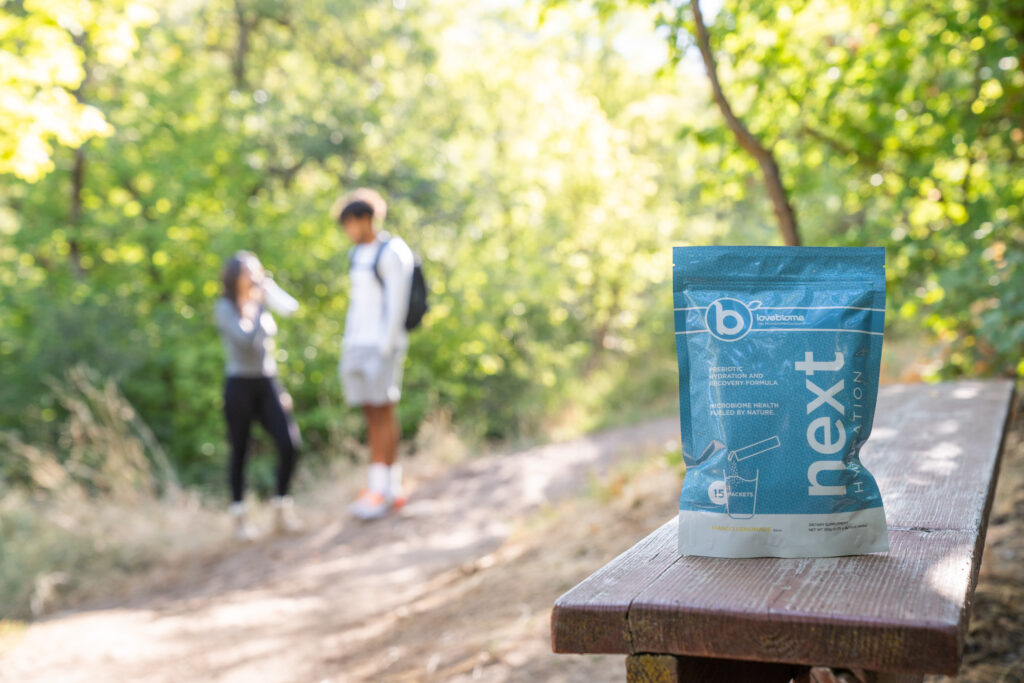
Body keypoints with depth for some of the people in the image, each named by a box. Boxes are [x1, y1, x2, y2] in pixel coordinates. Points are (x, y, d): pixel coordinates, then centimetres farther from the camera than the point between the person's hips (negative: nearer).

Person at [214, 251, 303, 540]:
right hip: (240, 385, -5)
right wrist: (261, 306, -14)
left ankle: (282, 510, 6)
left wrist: (280, 389, 18)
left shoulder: (260, 305, 14)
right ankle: (240, 518, 15)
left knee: (290, 444, -9)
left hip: (267, 384, 5)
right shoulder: (225, 308, -5)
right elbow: (247, 339, -21)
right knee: (240, 451, 2)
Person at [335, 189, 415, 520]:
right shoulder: (358, 254, 17)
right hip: (359, 344, 8)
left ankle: (381, 491, -7)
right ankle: (391, 489, 11)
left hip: (383, 344, -8)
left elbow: (397, 305, -15)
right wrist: (348, 345, 15)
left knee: (383, 413, -8)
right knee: (371, 414, 6)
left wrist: (385, 350, -19)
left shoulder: (393, 253, -10)